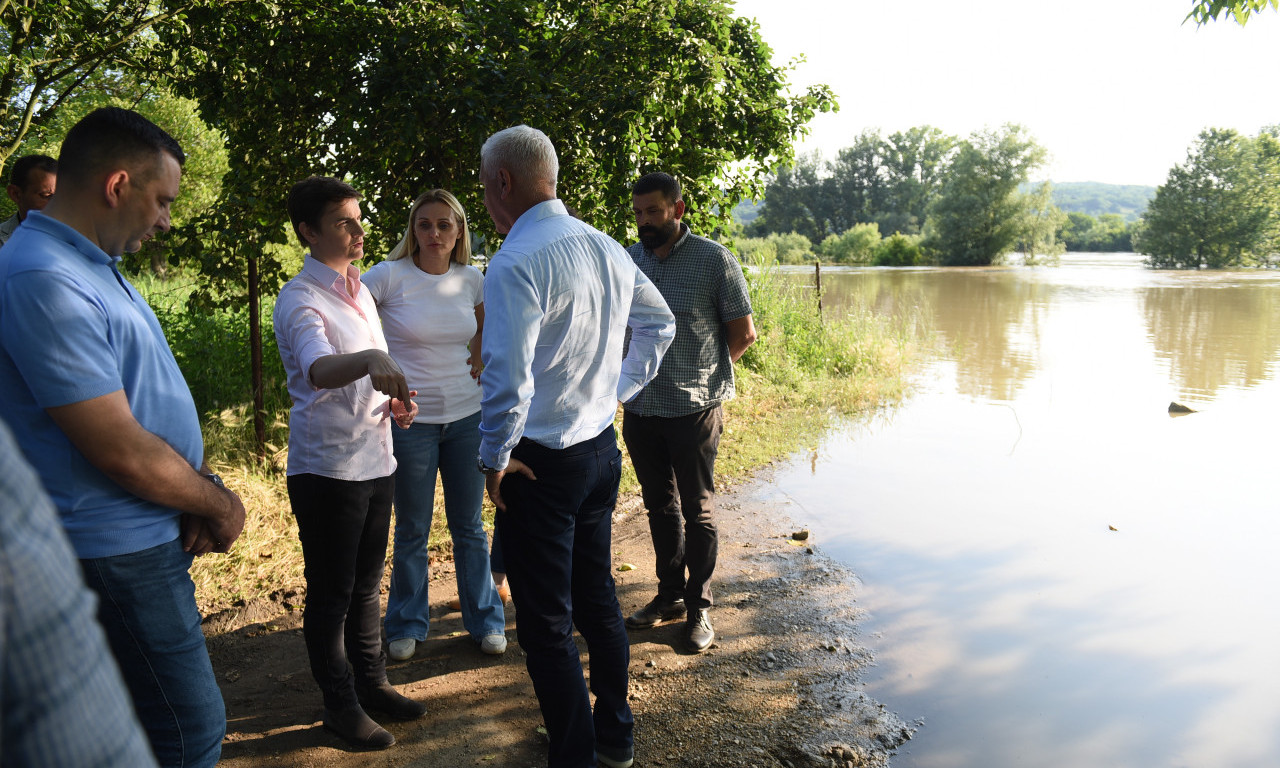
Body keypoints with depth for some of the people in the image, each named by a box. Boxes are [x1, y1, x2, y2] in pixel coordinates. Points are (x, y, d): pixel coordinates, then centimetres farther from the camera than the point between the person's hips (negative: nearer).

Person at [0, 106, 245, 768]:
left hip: (153, 539, 10)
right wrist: (219, 504, -8)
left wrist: (201, 488, -2)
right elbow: (120, 451, -24)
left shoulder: (91, 268, 11)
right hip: (118, 555, -10)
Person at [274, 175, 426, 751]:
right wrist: (369, 360, -53)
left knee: (365, 583, 19)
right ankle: (340, 704, 22)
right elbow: (319, 370, -34)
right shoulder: (300, 299, -14)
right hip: (326, 467, -8)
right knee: (330, 593, 7)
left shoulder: (359, 289, 12)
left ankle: (371, 683, 34)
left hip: (375, 461, 8)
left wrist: (394, 401, 2)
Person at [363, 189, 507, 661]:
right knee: (412, 530, 9)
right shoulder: (389, 276, -9)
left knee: (469, 525, 12)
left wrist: (478, 354, 9)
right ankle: (407, 625, 28)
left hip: (467, 414, 3)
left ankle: (485, 620, 27)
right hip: (410, 418, -3)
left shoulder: (472, 279, 2)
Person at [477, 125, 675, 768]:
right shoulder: (607, 247, 5)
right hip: (602, 449, 9)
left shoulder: (516, 263, -21)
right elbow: (659, 324, 18)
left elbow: (508, 379, -28)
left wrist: (494, 460, -13)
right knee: (597, 599, 22)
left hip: (538, 466, -8)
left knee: (547, 626, 6)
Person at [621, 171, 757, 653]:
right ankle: (670, 594, 31)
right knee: (660, 506, 16)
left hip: (693, 410, -4)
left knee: (697, 510, 6)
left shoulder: (714, 260, -6)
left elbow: (743, 332, -2)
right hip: (639, 409, 5)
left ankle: (699, 606, 19)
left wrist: (703, 374, 2)